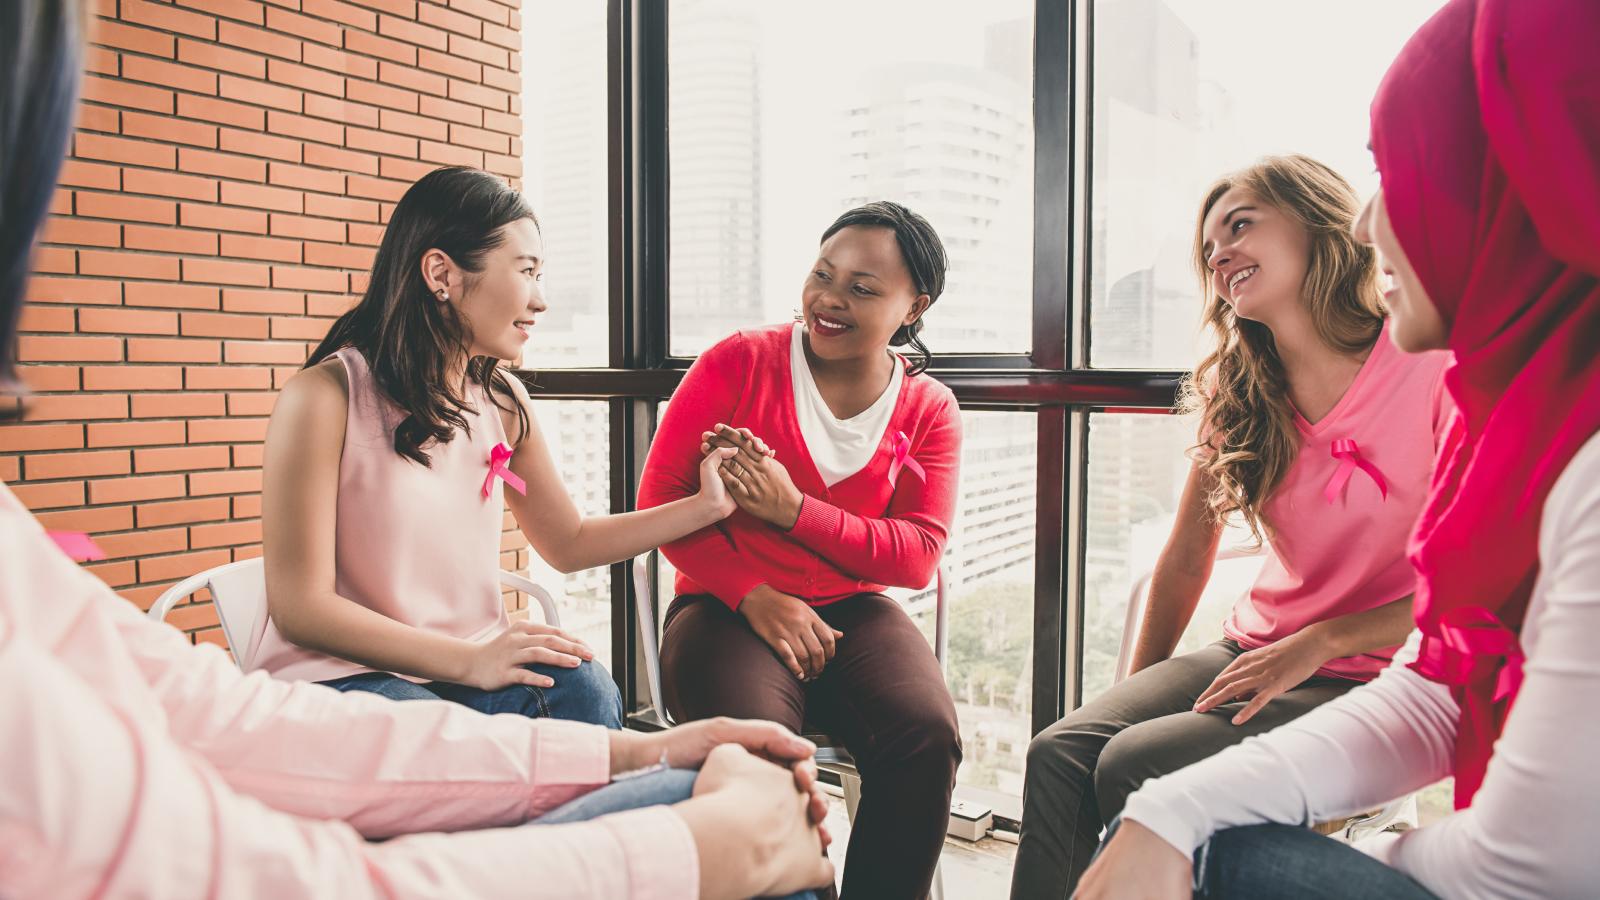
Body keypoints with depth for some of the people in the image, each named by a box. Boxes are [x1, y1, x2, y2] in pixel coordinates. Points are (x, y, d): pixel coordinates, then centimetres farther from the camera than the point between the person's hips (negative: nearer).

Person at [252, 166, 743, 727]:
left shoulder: (504, 401, 6)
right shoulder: (326, 395, -13)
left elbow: (568, 544, 18)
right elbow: (300, 608, -14)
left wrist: (707, 504, 9)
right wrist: (468, 660, -21)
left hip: (474, 662, 6)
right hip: (342, 674, -5)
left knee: (584, 690, -25)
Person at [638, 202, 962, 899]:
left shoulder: (930, 410, 6)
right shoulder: (737, 363, 1)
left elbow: (917, 558, -2)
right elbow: (659, 497, -2)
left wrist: (793, 508, -16)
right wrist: (754, 595, -13)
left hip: (853, 611, 2)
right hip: (728, 609, -2)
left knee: (927, 737, -27)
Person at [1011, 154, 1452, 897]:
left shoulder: (1434, 365, -11)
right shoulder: (1239, 394, 8)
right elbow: (1187, 558, 10)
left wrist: (1317, 642, -16)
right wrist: (1135, 692, 6)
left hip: (1370, 680, -5)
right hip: (1254, 652, 5)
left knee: (1135, 766, -26)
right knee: (1060, 755, -20)